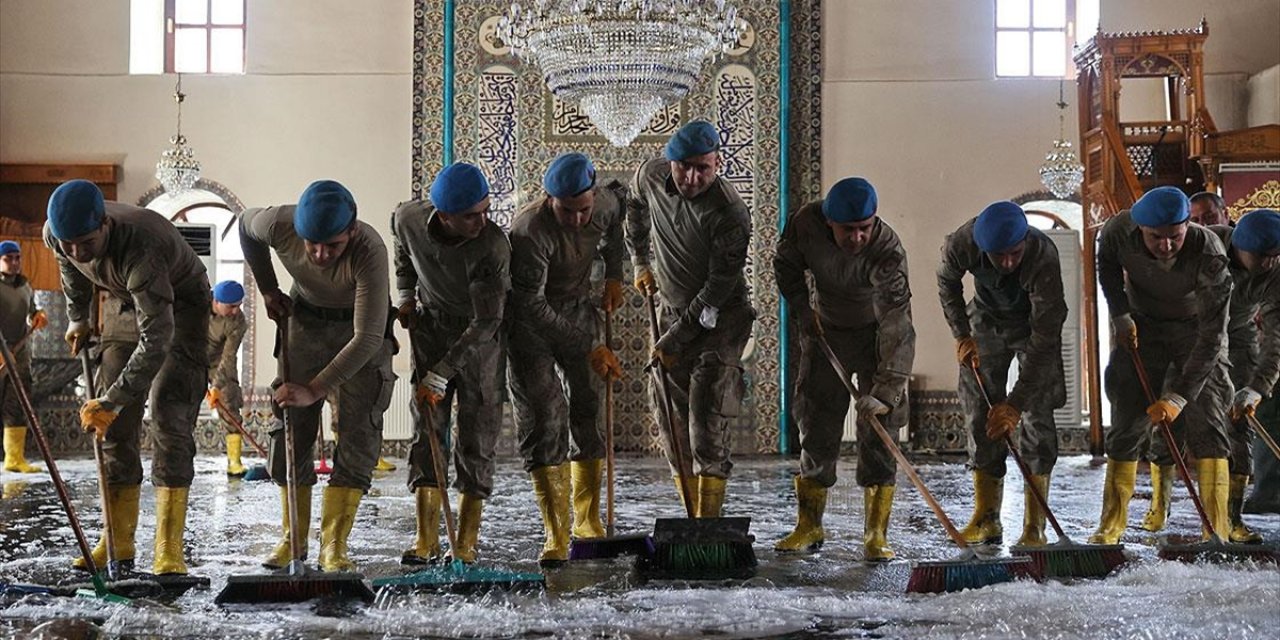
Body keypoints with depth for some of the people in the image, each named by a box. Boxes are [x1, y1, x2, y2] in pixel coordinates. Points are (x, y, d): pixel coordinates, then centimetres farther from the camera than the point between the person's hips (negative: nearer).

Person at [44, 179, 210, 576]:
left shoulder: (140, 248, -41)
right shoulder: (56, 234, -20)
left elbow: (156, 340, -41)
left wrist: (110, 401, -38)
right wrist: (78, 317, 18)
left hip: (181, 306, -6)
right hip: (124, 304, 7)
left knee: (169, 419, -17)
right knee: (116, 425, 1)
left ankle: (169, 551, -18)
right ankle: (118, 545, 9)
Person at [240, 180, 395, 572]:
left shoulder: (369, 251, -38)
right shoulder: (279, 224, -27)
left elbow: (367, 339, -37)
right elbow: (245, 224, 1)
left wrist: (314, 390, -37)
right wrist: (267, 290, 3)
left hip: (360, 325, -3)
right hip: (305, 317, 3)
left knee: (359, 433, -12)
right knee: (290, 427, -1)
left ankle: (334, 546, -7)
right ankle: (292, 539, 10)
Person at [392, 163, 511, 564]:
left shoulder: (493, 246, -31)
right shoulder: (408, 219, -18)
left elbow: (485, 321, -28)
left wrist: (442, 373, -27)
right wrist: (406, 295, 5)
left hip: (480, 336, -3)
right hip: (430, 325, 3)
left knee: (477, 433, -4)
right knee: (426, 427, -2)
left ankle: (467, 541, 4)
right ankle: (426, 538, 2)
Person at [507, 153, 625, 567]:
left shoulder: (605, 203, -14)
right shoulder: (530, 230, -31)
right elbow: (531, 306, -29)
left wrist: (613, 274, 6)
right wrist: (589, 347, -29)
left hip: (578, 311, 5)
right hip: (530, 321, -5)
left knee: (589, 411, 4)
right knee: (542, 420, -10)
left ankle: (587, 521, 17)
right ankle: (556, 534, -6)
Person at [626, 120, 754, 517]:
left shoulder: (730, 214, -25)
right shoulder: (651, 176, -7)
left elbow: (718, 288, -22)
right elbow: (635, 205, 19)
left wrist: (674, 340, -20)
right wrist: (641, 263, 17)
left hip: (720, 319, -6)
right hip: (672, 311, 6)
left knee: (707, 420, -13)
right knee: (671, 417, 7)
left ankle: (707, 523, -10)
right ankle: (694, 518, 16)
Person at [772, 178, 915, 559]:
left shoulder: (888, 251, -34)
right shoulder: (806, 223, -23)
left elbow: (897, 327, -41)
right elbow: (786, 265, 1)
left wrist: (885, 392, -49)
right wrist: (802, 309, -8)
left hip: (876, 336, -3)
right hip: (825, 331, 3)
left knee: (879, 429, -9)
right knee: (815, 426, 4)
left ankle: (876, 534, -3)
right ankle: (809, 527, 14)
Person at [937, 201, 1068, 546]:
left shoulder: (1044, 256, -39)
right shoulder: (962, 243, -30)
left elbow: (1044, 337, -37)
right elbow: (947, 284, -3)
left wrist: (1016, 402, -39)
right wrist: (962, 335, -11)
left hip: (1035, 323, -3)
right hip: (987, 319, 3)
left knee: (1036, 416, -12)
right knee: (980, 414, -2)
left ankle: (1034, 527, -8)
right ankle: (986, 520, 5)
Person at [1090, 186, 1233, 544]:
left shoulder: (1210, 255, -34)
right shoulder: (1119, 232, -26)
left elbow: (1211, 337, -32)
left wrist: (1179, 396, -35)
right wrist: (1120, 315, -10)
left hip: (1196, 329, -2)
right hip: (1140, 327, 2)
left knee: (1206, 423, -11)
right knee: (1127, 421, 1)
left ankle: (1217, 528, -9)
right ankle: (1112, 524, 10)